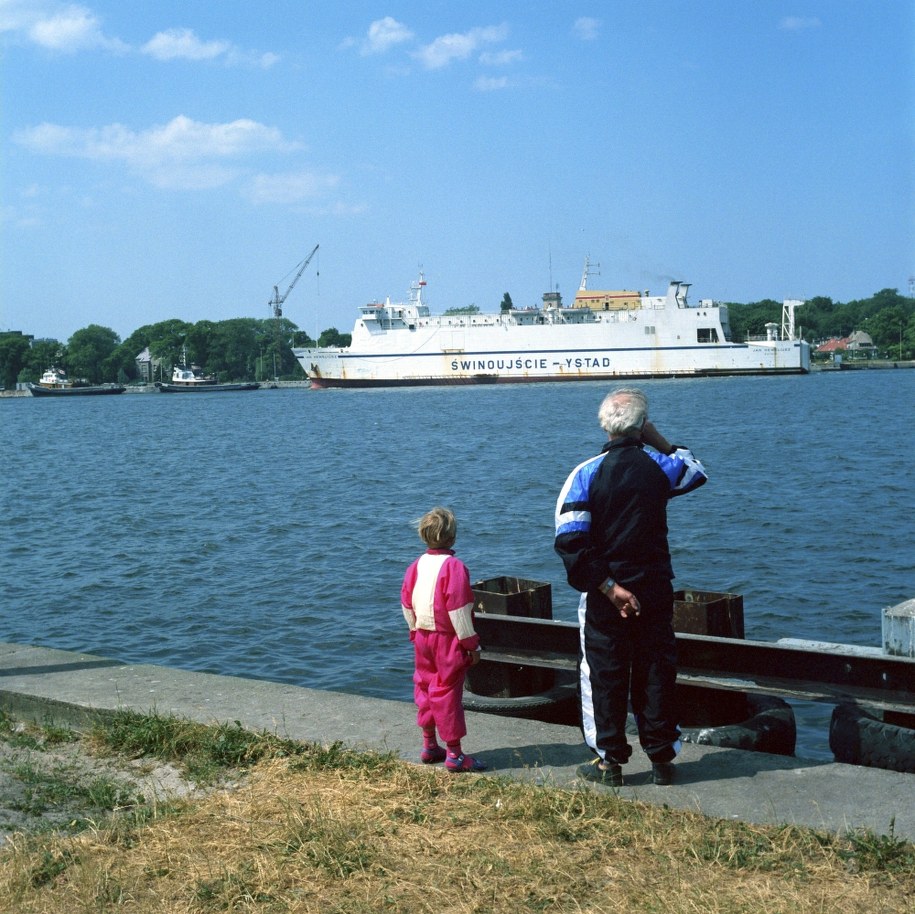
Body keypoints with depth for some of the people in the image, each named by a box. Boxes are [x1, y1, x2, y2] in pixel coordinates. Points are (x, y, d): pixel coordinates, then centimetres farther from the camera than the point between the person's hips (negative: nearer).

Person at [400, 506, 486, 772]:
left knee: (425, 688, 16)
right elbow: (458, 609, -19)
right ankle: (454, 754, 3)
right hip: (448, 641, -7)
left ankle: (429, 745, 25)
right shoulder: (453, 566, -18)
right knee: (447, 693, -3)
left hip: (422, 638, 7)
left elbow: (407, 605, 10)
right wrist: (471, 644, -12)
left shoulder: (416, 566, 4)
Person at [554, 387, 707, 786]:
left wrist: (609, 587, -14)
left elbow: (570, 541, -18)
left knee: (604, 675, 8)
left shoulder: (587, 473, -11)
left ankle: (610, 761, 14)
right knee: (656, 674, 12)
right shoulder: (659, 466, -4)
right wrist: (659, 441, 14)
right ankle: (662, 759, 19)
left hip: (604, 594, -2)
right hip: (655, 589, 2)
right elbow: (696, 471, 21)